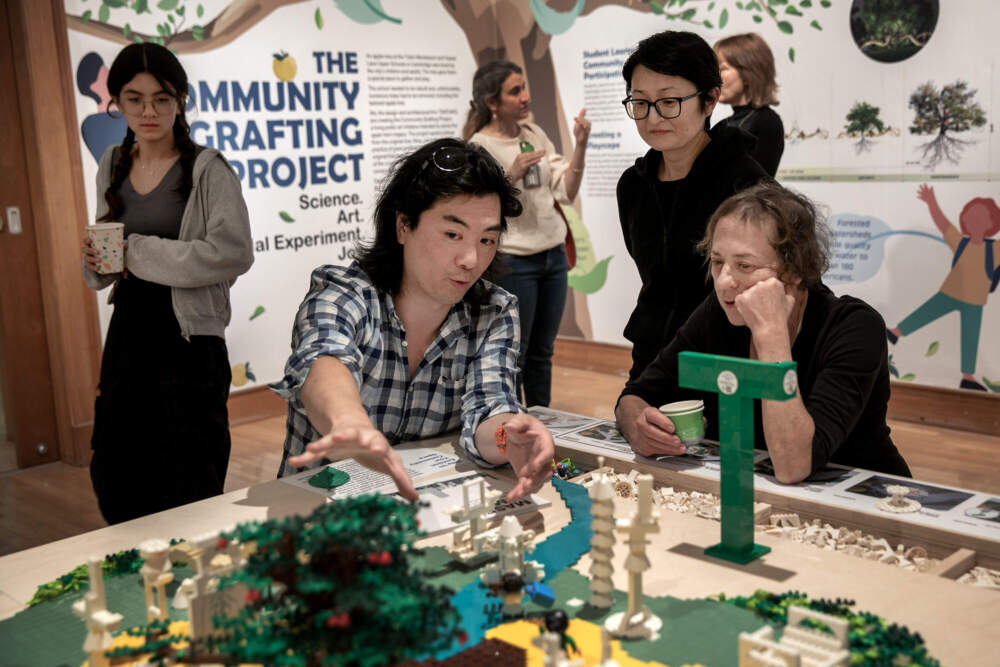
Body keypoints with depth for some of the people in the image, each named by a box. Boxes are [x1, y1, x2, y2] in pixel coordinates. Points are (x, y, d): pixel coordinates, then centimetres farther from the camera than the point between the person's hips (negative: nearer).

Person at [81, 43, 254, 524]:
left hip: (188, 341, -6)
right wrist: (96, 260, -2)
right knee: (114, 484, 13)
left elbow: (234, 252, -23)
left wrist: (140, 252, -17)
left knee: (189, 494, 5)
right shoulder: (112, 168, 10)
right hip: (128, 336, 6)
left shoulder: (206, 169, -9)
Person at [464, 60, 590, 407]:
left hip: (553, 254, 6)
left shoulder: (535, 134, 8)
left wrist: (580, 146, -6)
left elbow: (566, 192, 5)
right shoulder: (479, 147, -9)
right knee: (513, 355, 2)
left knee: (542, 352, 15)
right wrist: (512, 174, -23)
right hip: (513, 261, -6)